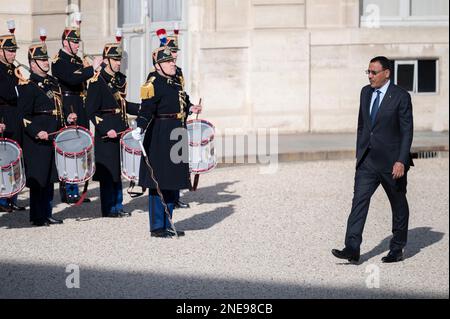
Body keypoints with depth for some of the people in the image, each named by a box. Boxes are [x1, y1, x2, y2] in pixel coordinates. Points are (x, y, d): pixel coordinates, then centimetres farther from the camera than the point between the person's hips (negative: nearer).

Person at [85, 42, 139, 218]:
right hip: (106, 134, -7)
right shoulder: (97, 82, -11)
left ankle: (118, 206, 20)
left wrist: (141, 108, 7)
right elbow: (92, 111, -14)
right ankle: (109, 209, 6)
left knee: (118, 170, 13)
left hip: (121, 131, 7)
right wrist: (106, 130, -21)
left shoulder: (121, 79, 11)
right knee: (108, 172, -1)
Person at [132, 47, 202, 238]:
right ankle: (157, 227, 3)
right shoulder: (153, 84, -12)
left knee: (174, 182, 12)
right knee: (159, 183, -4)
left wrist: (189, 109, 18)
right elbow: (147, 109, -23)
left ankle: (167, 225, 21)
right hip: (160, 138, -9)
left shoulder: (175, 83, 16)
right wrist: (140, 128, -35)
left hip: (176, 137, 9)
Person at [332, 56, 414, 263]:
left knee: (398, 205, 8)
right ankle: (352, 248, -15)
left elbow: (407, 131, -11)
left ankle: (397, 249, 21)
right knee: (359, 200, -9)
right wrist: (359, 153, 15)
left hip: (391, 161, -5)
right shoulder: (366, 92, 9)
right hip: (368, 161, 5)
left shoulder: (401, 97, -9)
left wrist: (401, 161, -17)